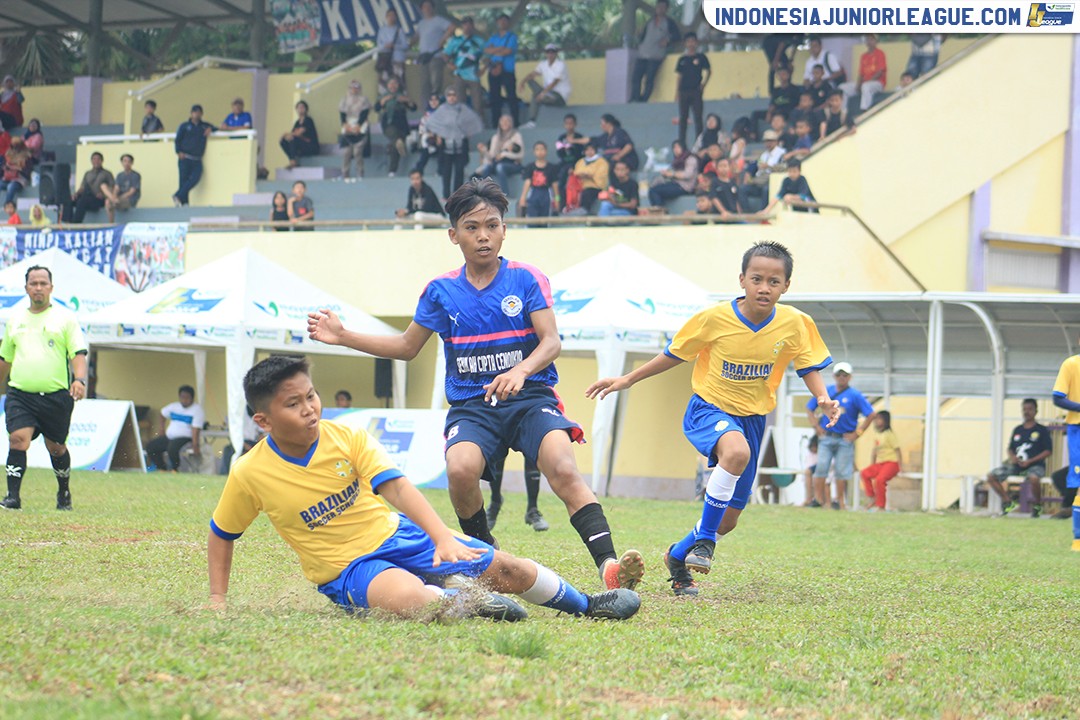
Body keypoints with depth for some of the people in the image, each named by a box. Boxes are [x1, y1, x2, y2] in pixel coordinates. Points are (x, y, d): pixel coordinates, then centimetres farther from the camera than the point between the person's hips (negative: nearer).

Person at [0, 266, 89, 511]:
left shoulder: (65, 318, 4)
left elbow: (78, 353, -3)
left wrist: (79, 379, -18)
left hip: (56, 396, -2)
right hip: (20, 394, 2)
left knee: (56, 447, 8)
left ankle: (64, 492, 31)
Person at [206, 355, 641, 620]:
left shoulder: (346, 438, -8)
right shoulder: (249, 475, -12)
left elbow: (397, 489, -16)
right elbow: (221, 535, 4)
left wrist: (444, 540, -28)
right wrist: (217, 599, -1)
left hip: (398, 535, 4)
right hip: (348, 569, -3)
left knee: (504, 568, 3)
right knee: (408, 597, -41)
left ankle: (585, 605, 24)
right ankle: (464, 604, -14)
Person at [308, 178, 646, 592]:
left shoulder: (526, 280, 3)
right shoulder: (441, 291, 10)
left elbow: (551, 341, -8)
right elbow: (407, 347, 23)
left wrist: (521, 370, -30)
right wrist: (343, 337, 14)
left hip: (530, 398, -2)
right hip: (471, 407, 2)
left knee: (564, 470, -29)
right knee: (461, 469, -30)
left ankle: (609, 565, -39)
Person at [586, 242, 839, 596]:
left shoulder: (796, 324, -11)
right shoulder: (715, 318, -15)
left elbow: (808, 367, 2)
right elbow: (674, 355, -1)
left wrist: (823, 399, -19)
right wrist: (626, 380, 1)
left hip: (752, 418, 4)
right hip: (708, 409, -4)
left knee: (728, 520, 8)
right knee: (737, 451, -39)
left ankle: (678, 557, 37)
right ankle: (704, 540, -25)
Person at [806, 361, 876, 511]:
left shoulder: (855, 396, -3)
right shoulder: (824, 392, 7)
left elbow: (872, 414, -5)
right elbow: (809, 409, 17)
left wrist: (858, 433, -7)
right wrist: (816, 426, 6)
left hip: (845, 439, -2)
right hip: (826, 437, 2)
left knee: (842, 471, -1)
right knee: (821, 468, -5)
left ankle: (840, 501, 7)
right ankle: (819, 499, -1)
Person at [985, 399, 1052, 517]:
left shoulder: (1042, 430, -1)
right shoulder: (1017, 430, 15)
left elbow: (1048, 450, -6)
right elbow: (1010, 448, 21)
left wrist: (1030, 461, -15)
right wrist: (1012, 457, -5)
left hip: (1035, 464, -6)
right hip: (1016, 465, 6)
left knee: (1033, 478, -41)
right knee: (991, 476, -9)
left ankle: (1038, 506, -12)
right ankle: (1008, 502, 4)